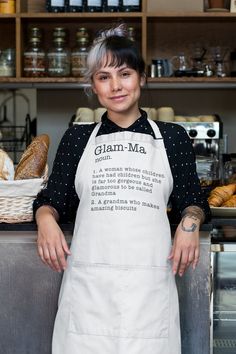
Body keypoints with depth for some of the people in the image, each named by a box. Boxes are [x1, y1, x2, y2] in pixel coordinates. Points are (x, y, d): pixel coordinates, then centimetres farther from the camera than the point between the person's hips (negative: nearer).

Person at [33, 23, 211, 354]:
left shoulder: (172, 137, 10)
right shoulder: (77, 138, 12)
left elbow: (191, 200, 14)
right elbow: (53, 199, 14)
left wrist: (190, 221, -7)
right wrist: (45, 218, -7)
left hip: (149, 283, 0)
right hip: (87, 281, 1)